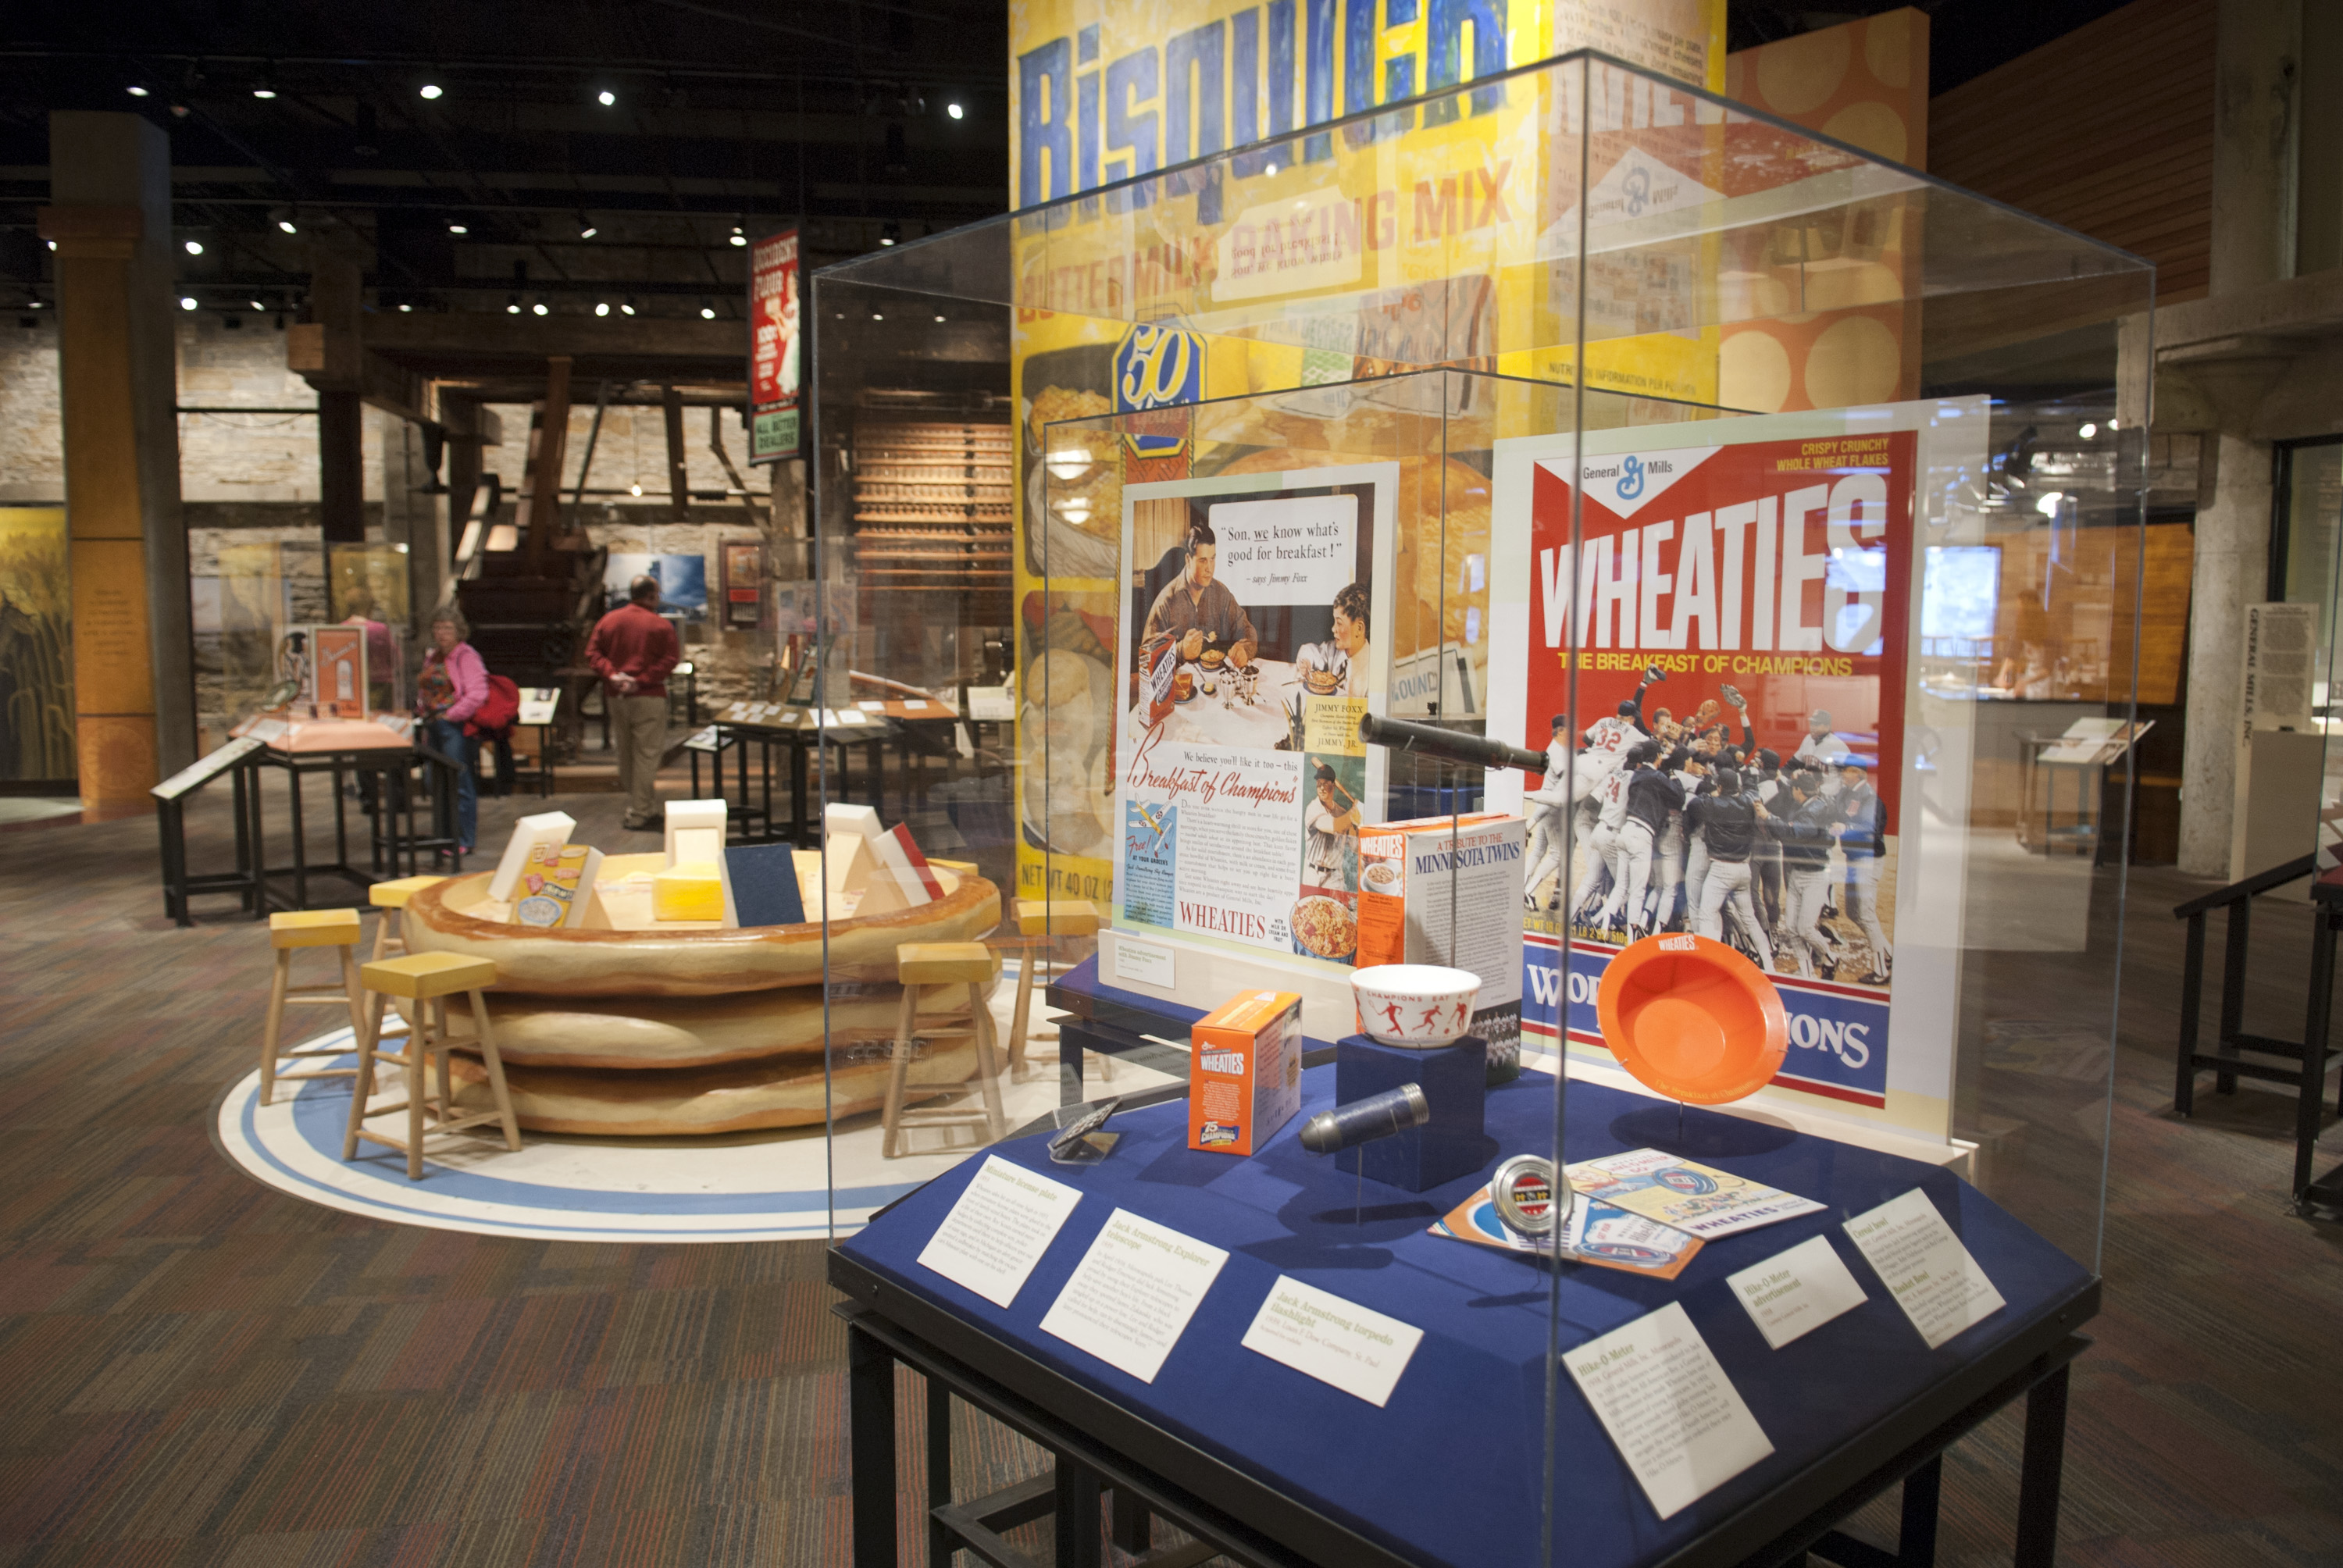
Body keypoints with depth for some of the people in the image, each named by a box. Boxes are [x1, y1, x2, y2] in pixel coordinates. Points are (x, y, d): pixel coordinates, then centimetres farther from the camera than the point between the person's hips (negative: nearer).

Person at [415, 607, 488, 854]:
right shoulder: (432, 656, 17)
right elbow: (424, 691, 26)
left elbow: (477, 694, -18)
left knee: (458, 783, -7)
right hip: (434, 726, 8)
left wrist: (451, 715, -15)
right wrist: (425, 720, 14)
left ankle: (463, 842, -2)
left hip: (455, 726, -8)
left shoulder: (466, 656, -8)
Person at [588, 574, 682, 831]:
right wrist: (642, 680, -14)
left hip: (615, 696, 5)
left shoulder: (608, 621, 8)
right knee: (647, 754, -1)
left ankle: (636, 807, 24)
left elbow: (592, 653, 4)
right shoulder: (660, 624, -6)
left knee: (625, 754, 15)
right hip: (648, 697, -5)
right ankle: (641, 814, -2)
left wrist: (612, 675, -7)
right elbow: (670, 659, -13)